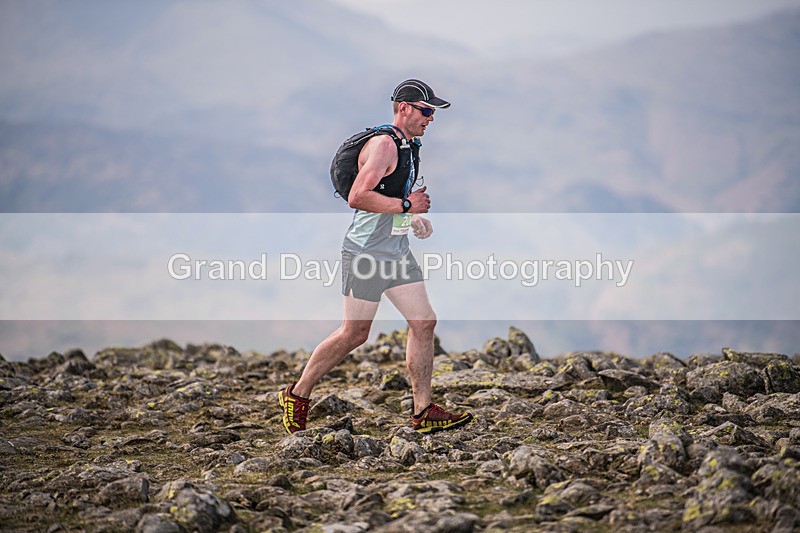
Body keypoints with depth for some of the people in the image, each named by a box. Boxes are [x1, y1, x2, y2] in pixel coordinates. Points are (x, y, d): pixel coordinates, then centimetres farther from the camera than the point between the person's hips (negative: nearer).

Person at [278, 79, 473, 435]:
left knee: (424, 323, 2)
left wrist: (414, 219, 14)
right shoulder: (384, 144, -16)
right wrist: (406, 205, -20)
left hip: (397, 252, 9)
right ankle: (297, 395, 15)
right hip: (367, 253, -9)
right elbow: (358, 197, -26)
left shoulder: (410, 146, 15)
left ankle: (423, 412, 8)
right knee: (354, 333, -2)